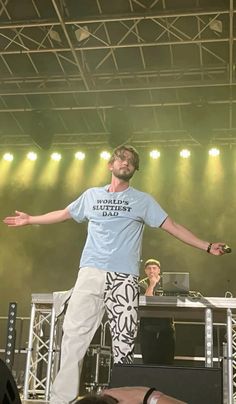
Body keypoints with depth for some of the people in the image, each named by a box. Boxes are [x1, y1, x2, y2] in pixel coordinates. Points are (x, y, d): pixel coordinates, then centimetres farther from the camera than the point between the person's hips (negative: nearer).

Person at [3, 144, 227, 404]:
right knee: (74, 333, -7)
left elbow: (173, 227, 8)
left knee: (124, 340, -3)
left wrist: (207, 246, 1)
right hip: (91, 273, 1)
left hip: (125, 277, -1)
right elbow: (63, 214, 28)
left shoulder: (143, 200, 11)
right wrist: (30, 220, 32)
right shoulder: (91, 195, 16)